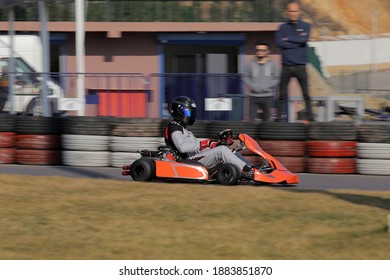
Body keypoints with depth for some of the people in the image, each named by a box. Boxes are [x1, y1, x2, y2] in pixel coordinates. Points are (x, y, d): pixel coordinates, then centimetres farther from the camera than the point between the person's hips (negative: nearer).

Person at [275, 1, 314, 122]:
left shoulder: (305, 26, 8)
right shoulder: (283, 28, 10)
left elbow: (304, 39, -11)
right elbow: (279, 43, -7)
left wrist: (288, 39, -4)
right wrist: (297, 42, -8)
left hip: (300, 65, -1)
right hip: (286, 65, 1)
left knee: (306, 94, -2)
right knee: (282, 94, 0)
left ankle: (310, 116, 3)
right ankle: (280, 116, 4)